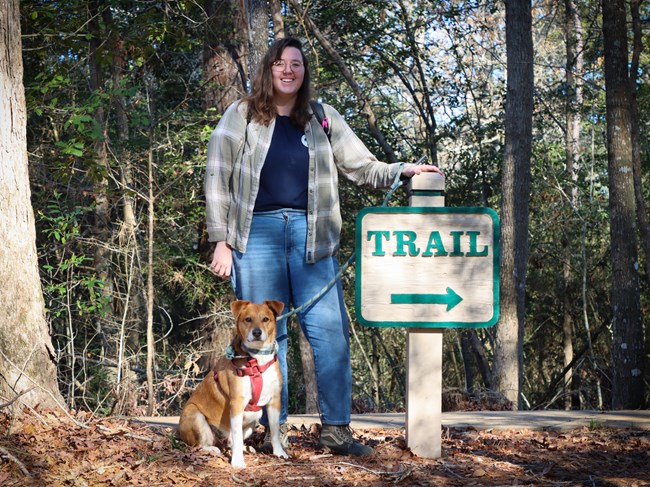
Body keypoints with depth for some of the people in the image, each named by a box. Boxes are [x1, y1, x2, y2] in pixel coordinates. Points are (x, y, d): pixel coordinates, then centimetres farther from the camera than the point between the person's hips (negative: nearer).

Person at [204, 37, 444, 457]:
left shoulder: (323, 119, 14)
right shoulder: (241, 116, 7)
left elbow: (362, 167, 12)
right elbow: (217, 181, 5)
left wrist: (403, 170, -5)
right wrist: (221, 242, -1)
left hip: (311, 233, 2)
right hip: (258, 232, -2)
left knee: (330, 329, -5)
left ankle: (336, 428, 0)